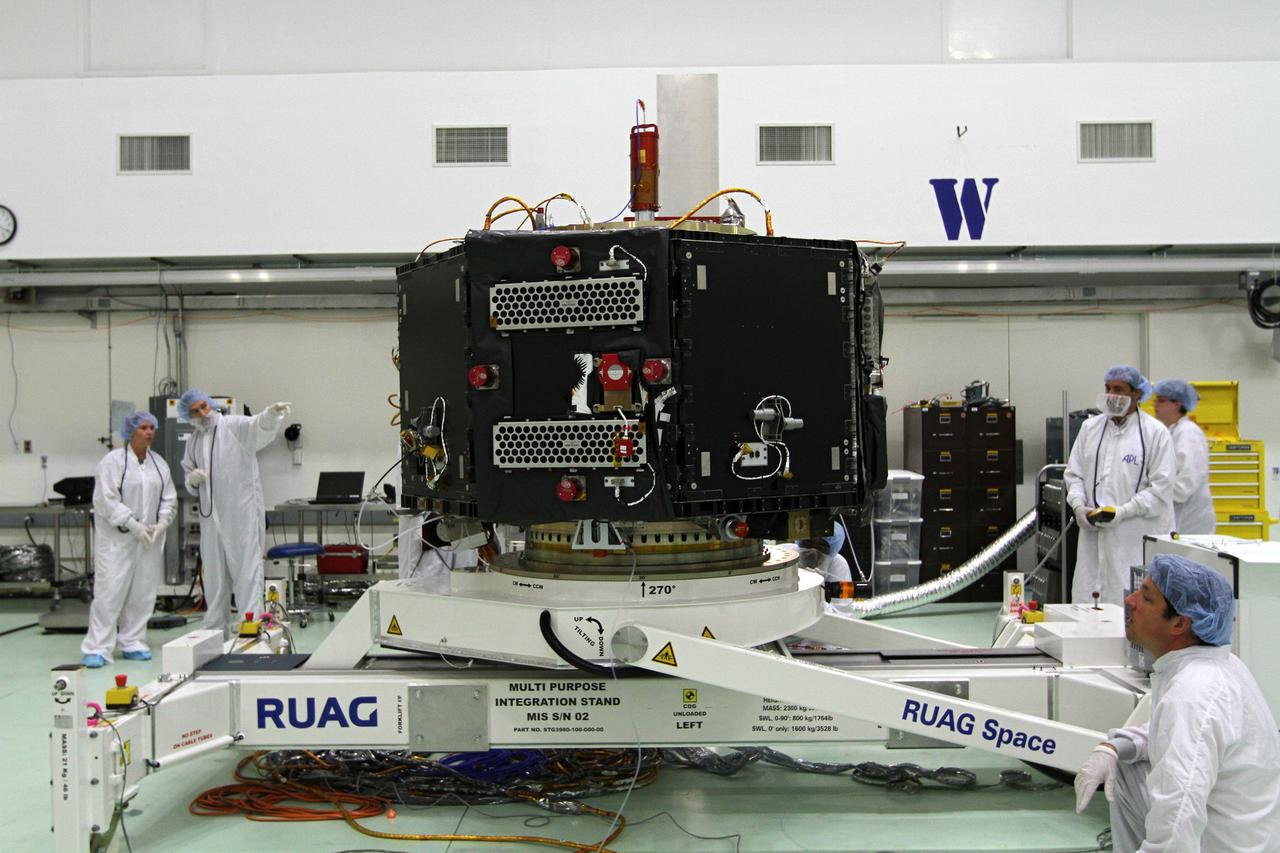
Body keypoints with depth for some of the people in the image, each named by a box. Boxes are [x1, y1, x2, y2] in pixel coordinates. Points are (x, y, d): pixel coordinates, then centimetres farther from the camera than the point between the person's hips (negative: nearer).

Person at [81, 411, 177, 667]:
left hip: (149, 538, 5)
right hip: (117, 538, -5)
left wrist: (161, 524, -4)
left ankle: (132, 643, 17)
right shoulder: (113, 461, -5)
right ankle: (97, 649, -1)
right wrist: (132, 525, -16)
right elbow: (106, 499, -12)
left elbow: (169, 499, 13)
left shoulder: (159, 463, 12)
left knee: (143, 593, 6)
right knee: (110, 591, -7)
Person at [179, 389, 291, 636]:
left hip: (242, 515, -6)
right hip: (210, 517, 6)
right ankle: (215, 632, 23)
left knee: (247, 570, -4)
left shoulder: (236, 426, -4)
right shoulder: (193, 442, 15)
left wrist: (271, 414, -49)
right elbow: (190, 486, 24)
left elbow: (259, 427, -26)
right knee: (214, 576, 13)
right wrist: (192, 479, 0)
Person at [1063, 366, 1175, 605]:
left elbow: (1161, 486, -5)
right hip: (1093, 534, 4)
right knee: (1085, 599, 3)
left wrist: (1123, 511, -13)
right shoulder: (1090, 427, 14)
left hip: (1136, 538, -4)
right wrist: (1078, 505, -3)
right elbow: (1073, 473, 16)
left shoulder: (1156, 432, -1)